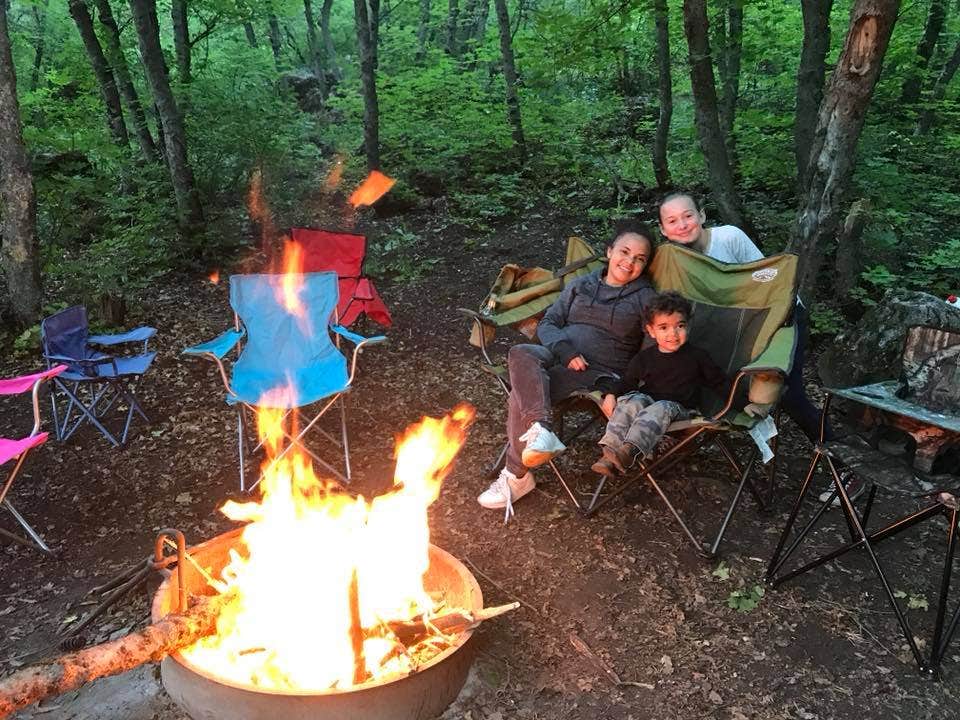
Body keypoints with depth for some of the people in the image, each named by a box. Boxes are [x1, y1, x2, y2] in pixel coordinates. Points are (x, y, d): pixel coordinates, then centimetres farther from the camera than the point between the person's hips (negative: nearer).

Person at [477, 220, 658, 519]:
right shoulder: (581, 285, 17)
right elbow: (547, 324, 13)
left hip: (599, 372, -4)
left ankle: (516, 476, -16)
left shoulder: (645, 298, 7)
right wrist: (565, 351, -9)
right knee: (520, 353, -32)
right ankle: (541, 430, -42)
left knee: (521, 393, -28)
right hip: (557, 357, 4)